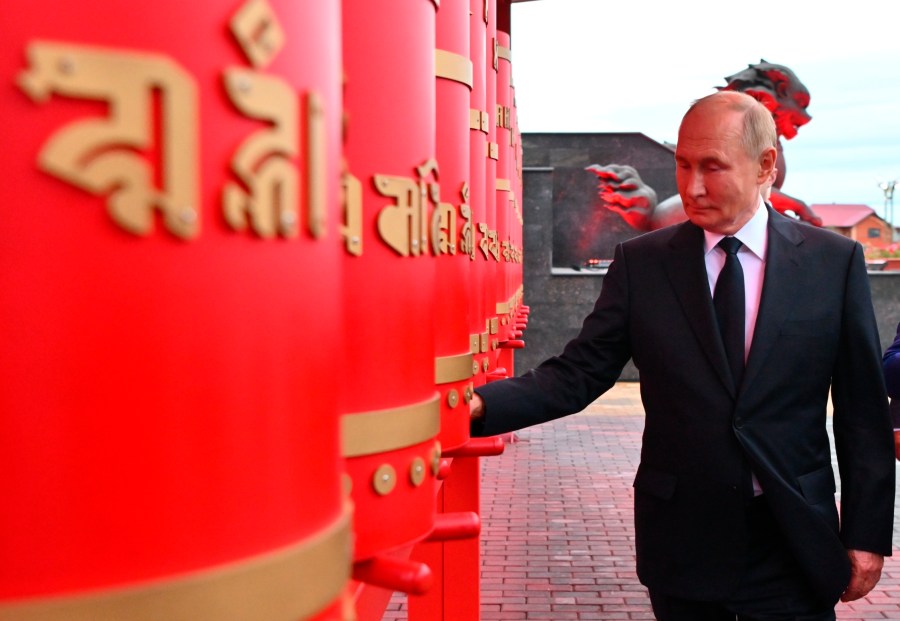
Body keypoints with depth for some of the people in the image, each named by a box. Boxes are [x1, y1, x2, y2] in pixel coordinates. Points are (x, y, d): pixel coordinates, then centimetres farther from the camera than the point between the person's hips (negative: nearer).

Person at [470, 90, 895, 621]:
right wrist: (480, 406, -21)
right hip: (682, 545, 1)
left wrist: (867, 534, 0)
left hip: (796, 546, 0)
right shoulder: (641, 263, -1)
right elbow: (577, 375, -5)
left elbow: (863, 412, 1)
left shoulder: (835, 261, -2)